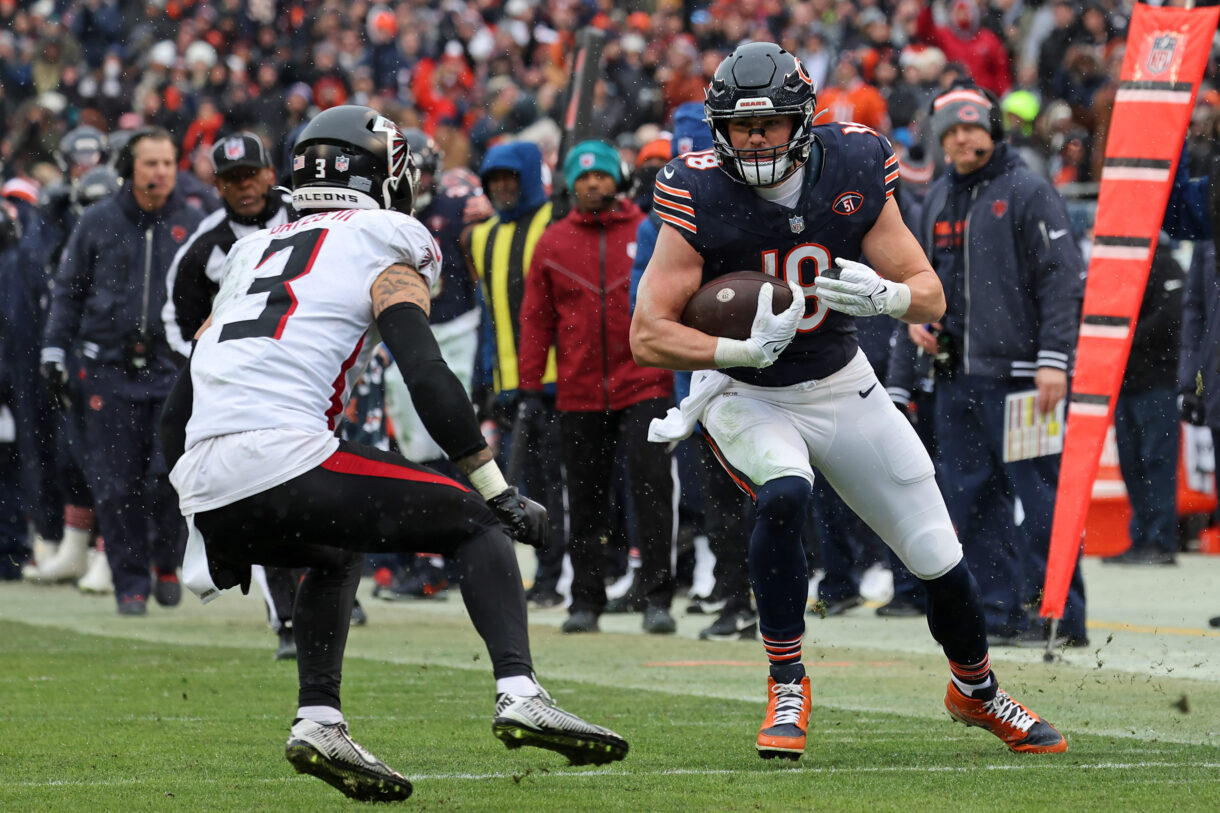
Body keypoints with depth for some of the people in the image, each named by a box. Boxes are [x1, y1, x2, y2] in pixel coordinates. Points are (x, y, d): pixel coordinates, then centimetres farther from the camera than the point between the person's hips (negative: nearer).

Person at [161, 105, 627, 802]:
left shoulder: (253, 252, 28)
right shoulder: (386, 254, 10)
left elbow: (180, 409, 28)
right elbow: (429, 379, -5)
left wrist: (207, 526, 35)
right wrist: (500, 492, 0)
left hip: (208, 497, 6)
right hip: (284, 461, -6)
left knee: (338, 556, 34)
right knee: (478, 524, 7)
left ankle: (319, 720, 18)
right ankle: (520, 694, -12)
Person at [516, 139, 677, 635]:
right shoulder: (552, 244, 7)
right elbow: (536, 318, 8)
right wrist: (530, 386, 3)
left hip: (643, 385, -2)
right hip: (580, 394, 2)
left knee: (651, 487, -10)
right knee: (586, 500, 7)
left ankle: (657, 598, -9)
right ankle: (586, 601, 13)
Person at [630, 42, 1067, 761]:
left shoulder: (853, 173, -14)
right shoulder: (700, 197, -21)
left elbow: (931, 297, -9)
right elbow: (649, 335, -21)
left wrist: (882, 295, -32)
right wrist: (745, 350, -36)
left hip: (841, 387, 3)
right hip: (744, 395, -3)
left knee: (941, 561, 3)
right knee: (783, 494, -34)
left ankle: (977, 691, 33)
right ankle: (787, 687, -16)